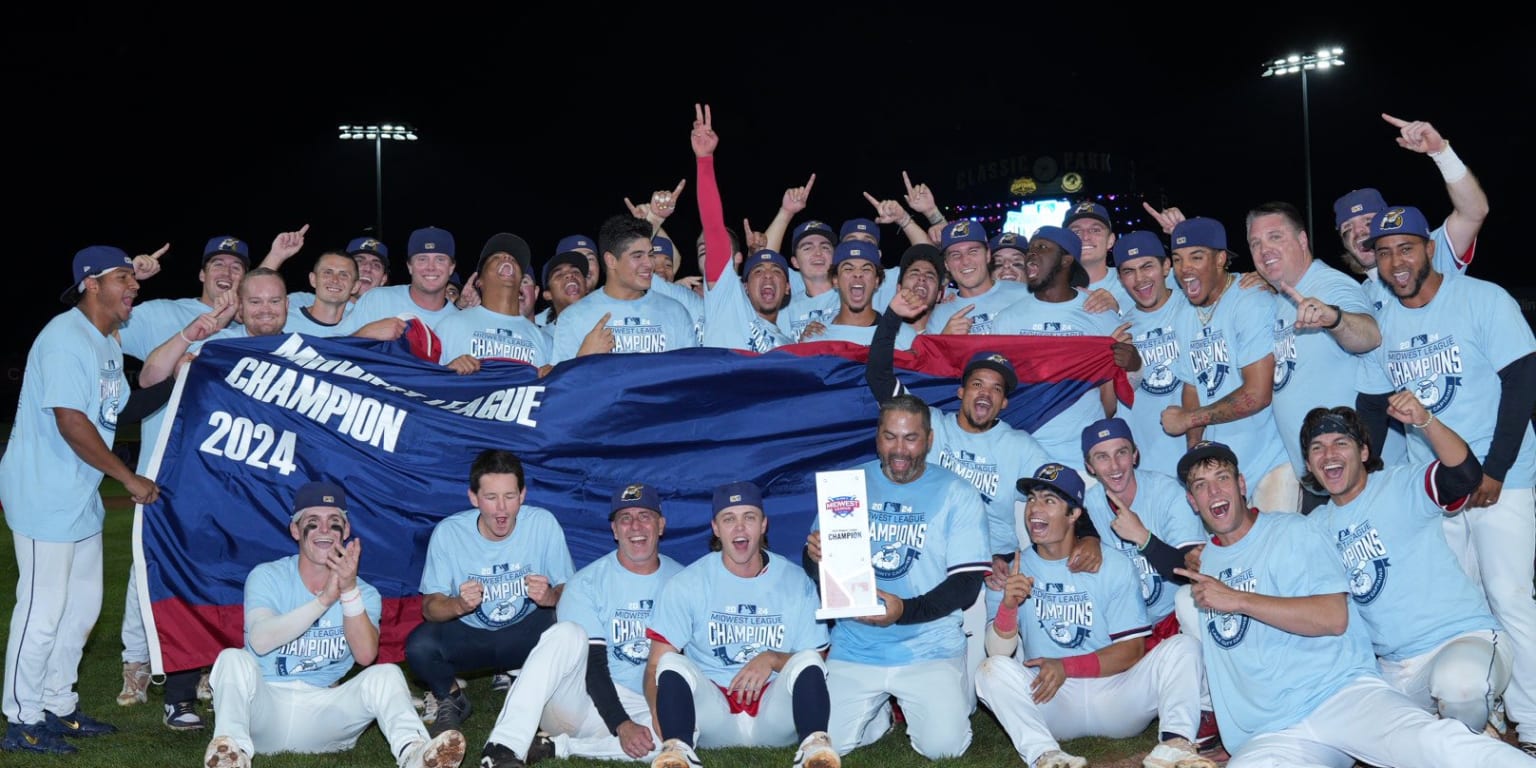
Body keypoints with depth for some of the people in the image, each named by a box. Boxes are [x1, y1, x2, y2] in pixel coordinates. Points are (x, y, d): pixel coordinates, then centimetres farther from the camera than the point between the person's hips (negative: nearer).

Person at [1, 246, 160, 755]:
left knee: (83, 605, 16)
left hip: (81, 497, 10)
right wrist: (130, 478, -18)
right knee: (42, 609, -3)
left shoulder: (109, 343, 14)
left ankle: (58, 707, 28)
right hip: (44, 497, -10)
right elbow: (70, 422, -23)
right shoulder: (65, 337, -17)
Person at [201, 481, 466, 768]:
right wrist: (324, 599, -25)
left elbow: (365, 655, -13)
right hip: (267, 707, -1)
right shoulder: (267, 577, 3)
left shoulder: (363, 593, 8)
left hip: (324, 712, 1)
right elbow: (259, 641, -17)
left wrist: (349, 591, -25)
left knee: (386, 674, -24)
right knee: (234, 659, -28)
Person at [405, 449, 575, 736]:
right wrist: (459, 605, -35)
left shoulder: (543, 524, -15)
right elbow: (430, 607, -12)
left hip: (526, 632, 1)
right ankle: (451, 700, 6)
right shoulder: (448, 532, -16)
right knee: (419, 645, -30)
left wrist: (550, 597, -33)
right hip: (468, 635, 0)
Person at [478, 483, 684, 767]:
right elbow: (592, 664, -12)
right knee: (568, 633, -32)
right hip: (584, 697, -2)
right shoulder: (587, 583, -4)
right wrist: (622, 725, -24)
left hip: (644, 708, 2)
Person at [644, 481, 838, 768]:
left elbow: (815, 665, 6)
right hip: (712, 711, 0)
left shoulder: (797, 583, 3)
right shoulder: (686, 584, 0)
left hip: (775, 715, 1)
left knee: (807, 661, -24)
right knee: (672, 663, -25)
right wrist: (660, 710, -25)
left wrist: (772, 659, -15)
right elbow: (656, 665, -4)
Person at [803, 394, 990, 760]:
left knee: (943, 745, -18)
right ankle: (881, 712, 21)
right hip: (855, 647, 2)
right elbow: (815, 568, 9)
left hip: (929, 648, -2)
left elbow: (967, 584, -6)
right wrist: (816, 558, -17)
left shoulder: (957, 494, -2)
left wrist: (905, 611, -22)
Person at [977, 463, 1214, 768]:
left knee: (1183, 646, -18)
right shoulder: (1015, 570, 5)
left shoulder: (1116, 568, 2)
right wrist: (1008, 605, -23)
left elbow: (1132, 649, -2)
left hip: (1114, 695, 0)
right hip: (1050, 703, 0)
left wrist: (1066, 667, -14)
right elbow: (998, 651, -3)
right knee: (994, 669, -26)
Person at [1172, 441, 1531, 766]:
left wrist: (1239, 600, -11)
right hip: (1270, 736, 3)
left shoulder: (1292, 531, 7)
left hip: (1342, 692, -3)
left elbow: (1334, 617, -9)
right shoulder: (1199, 562, 21)